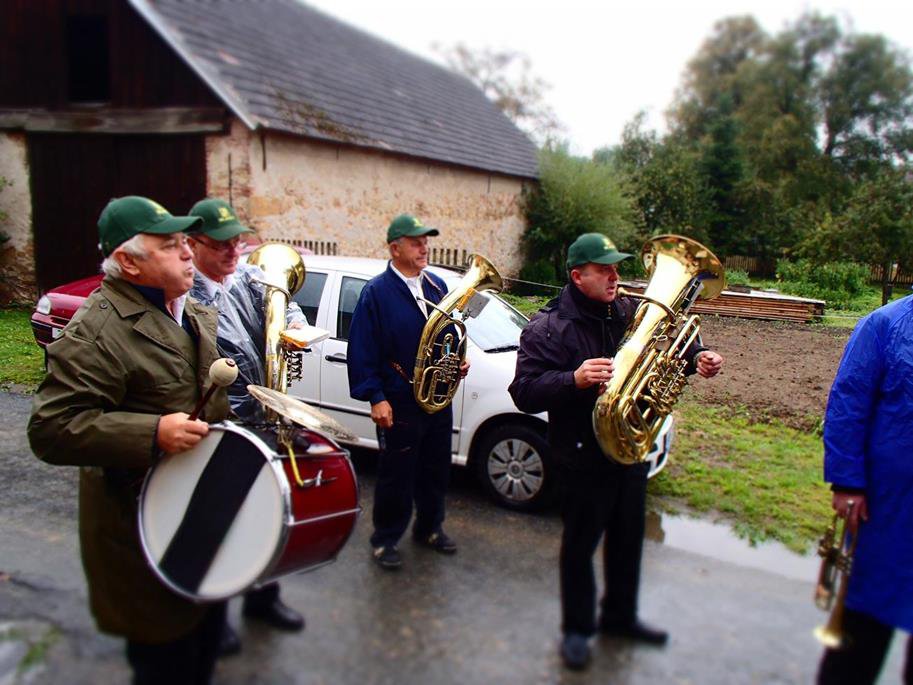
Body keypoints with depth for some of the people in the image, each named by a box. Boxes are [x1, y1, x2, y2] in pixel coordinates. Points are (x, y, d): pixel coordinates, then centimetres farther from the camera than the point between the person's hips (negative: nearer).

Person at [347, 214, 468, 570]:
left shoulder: (437, 286, 8)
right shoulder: (376, 292, -11)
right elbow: (362, 350, -13)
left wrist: (458, 360, 0)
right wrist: (375, 397, -18)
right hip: (399, 405, -6)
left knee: (436, 470, 18)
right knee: (396, 477, 6)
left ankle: (429, 528, 39)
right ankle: (385, 540, 25)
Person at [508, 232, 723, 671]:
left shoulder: (628, 311, 1)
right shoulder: (548, 328, -16)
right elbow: (524, 392, -23)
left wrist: (696, 358, -8)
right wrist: (574, 379, -37)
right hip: (584, 458, -6)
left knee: (627, 539, 21)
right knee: (580, 545, 11)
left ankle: (620, 616, 43)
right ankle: (577, 628, 32)